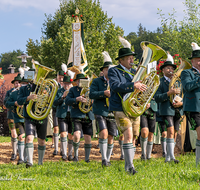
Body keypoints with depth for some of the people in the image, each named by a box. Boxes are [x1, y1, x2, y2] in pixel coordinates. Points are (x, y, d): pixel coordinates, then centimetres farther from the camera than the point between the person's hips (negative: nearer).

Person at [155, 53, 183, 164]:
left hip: (177, 110, 5)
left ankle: (168, 157, 15)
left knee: (174, 133, 6)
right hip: (166, 110, -5)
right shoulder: (160, 82, 0)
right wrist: (169, 93, -22)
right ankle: (172, 157, -20)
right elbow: (157, 98, -11)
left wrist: (181, 102, -6)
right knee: (170, 131, -18)